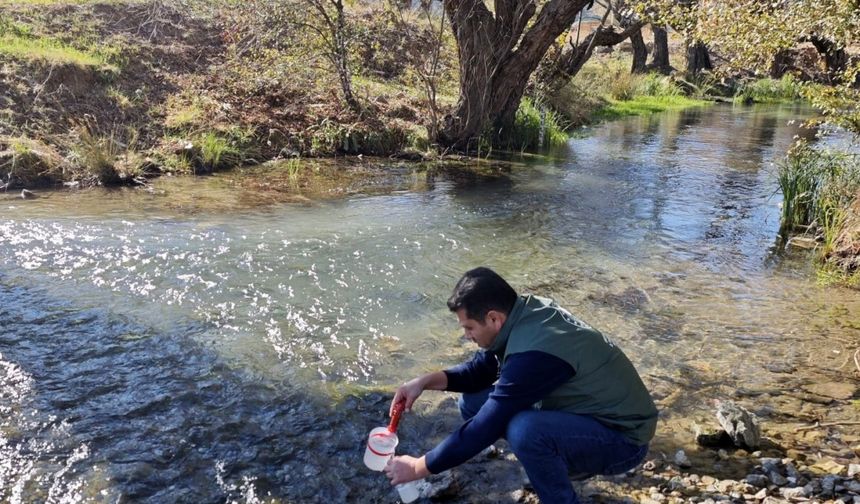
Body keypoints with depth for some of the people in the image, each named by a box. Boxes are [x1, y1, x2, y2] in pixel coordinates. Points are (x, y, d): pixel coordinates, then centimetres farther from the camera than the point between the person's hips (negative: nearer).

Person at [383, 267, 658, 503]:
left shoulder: (534, 354, -33)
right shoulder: (525, 312, -7)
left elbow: (483, 429, -27)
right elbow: (480, 370, 8)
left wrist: (419, 467, -15)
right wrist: (427, 381, -8)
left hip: (622, 437, -8)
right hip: (581, 411, 9)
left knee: (524, 430, -37)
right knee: (473, 403, 2)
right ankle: (561, 462, 12)